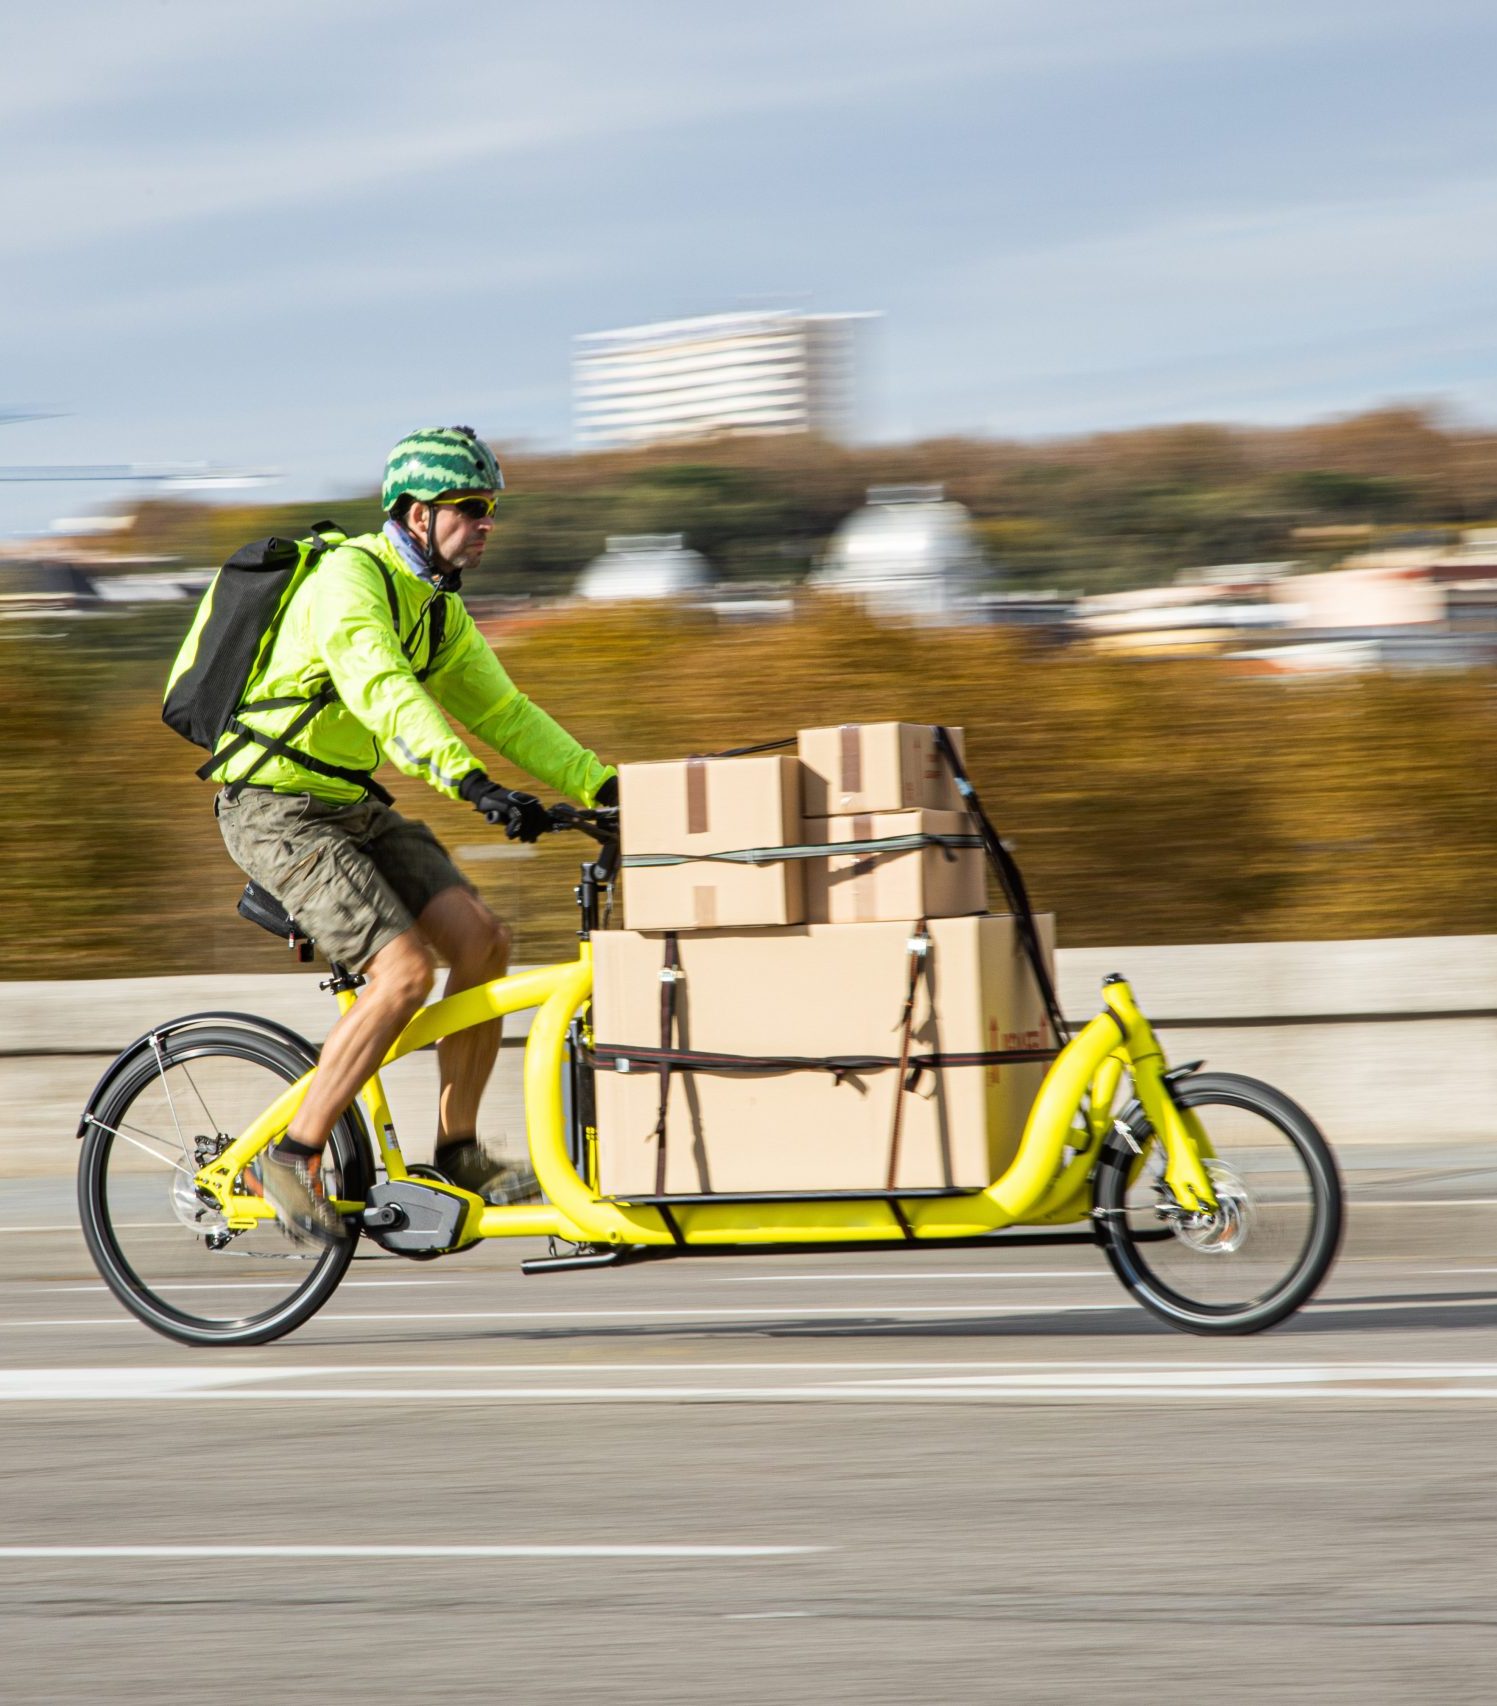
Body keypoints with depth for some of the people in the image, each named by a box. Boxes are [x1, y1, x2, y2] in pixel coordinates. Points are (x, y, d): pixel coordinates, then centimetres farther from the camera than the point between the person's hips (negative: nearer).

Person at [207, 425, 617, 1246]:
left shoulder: (439, 609, 10)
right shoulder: (349, 579, -20)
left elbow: (501, 711, 15)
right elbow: (384, 694, -35)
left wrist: (604, 786, 4)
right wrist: (475, 784, -47)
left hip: (354, 806, 9)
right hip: (277, 809, -9)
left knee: (481, 938, -8)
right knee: (404, 972, -21)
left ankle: (458, 1153, 2)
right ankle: (293, 1157, -11)